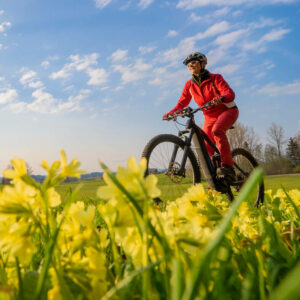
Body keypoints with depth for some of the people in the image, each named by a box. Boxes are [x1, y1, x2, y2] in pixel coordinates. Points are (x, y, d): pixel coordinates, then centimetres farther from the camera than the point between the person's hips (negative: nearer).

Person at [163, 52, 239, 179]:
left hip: (227, 110, -5)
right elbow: (182, 102, 3)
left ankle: (227, 166, -36)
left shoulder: (215, 78, -12)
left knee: (217, 130, -35)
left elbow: (230, 94, -24)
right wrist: (171, 113, -15)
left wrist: (221, 99, -47)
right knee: (207, 149, -4)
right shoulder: (189, 85, 1)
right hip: (210, 117, 5)